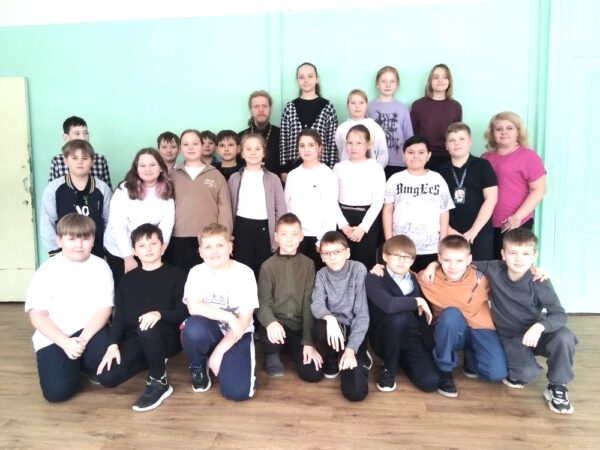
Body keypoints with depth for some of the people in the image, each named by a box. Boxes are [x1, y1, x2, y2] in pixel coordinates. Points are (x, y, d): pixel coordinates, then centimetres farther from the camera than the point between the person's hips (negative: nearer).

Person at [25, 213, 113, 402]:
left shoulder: (100, 267, -4)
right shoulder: (46, 271, -7)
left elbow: (104, 308, -7)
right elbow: (37, 315, -9)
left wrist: (83, 339, -21)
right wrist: (66, 343, -20)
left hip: (90, 330, 1)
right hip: (53, 337, -1)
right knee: (57, 390, -19)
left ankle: (83, 364, 7)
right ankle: (71, 365, 16)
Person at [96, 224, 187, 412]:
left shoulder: (175, 274, 1)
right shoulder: (128, 279, 13)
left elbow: (183, 313, -8)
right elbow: (119, 315, 6)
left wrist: (159, 314, -28)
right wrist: (113, 344, -10)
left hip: (167, 337, -5)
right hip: (135, 340, 5)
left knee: (148, 329, -39)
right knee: (106, 378, -18)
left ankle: (159, 382, -15)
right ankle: (156, 362, 9)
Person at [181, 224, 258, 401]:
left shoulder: (244, 273, -13)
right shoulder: (197, 272, -8)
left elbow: (244, 319, -15)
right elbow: (194, 307, -23)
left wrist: (220, 350, -20)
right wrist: (228, 317, -30)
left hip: (237, 334, -1)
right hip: (210, 331, 1)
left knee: (237, 391, -22)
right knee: (193, 327, -36)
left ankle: (226, 361, 13)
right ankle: (198, 368, -2)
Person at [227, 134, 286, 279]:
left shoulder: (273, 178, 4)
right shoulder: (234, 178, 7)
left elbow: (281, 210, 2)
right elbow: (229, 208, 9)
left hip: (264, 229, -1)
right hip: (241, 229, 1)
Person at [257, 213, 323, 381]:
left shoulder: (308, 265, 1)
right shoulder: (268, 266, -3)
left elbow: (309, 303, -3)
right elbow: (264, 303, -8)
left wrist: (309, 342, -10)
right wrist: (271, 322, -32)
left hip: (299, 326, 2)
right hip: (277, 323, -2)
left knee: (313, 374, -12)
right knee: (269, 337, -37)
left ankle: (292, 349, 22)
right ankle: (273, 354, 3)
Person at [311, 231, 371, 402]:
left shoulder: (358, 269, -11)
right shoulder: (321, 275, -1)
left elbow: (362, 314, -13)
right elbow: (317, 304, -18)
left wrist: (351, 349, -21)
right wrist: (329, 318, -41)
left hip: (354, 330, -2)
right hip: (334, 327, 2)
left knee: (356, 392, -19)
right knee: (320, 328, -36)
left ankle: (360, 357, 16)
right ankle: (332, 360, 0)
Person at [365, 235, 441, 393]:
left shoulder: (413, 279, 6)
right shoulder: (374, 279, -16)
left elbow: (421, 313, 18)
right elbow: (389, 305, -37)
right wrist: (417, 301, -23)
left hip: (409, 336, 5)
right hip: (382, 337, -5)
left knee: (430, 382, -17)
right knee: (399, 316, -37)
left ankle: (401, 357, 16)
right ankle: (388, 369, -13)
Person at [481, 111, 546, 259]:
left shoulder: (528, 156, -3)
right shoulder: (485, 158, 11)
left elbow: (539, 189, -6)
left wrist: (518, 216, -13)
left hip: (516, 224, -5)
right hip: (488, 224, 5)